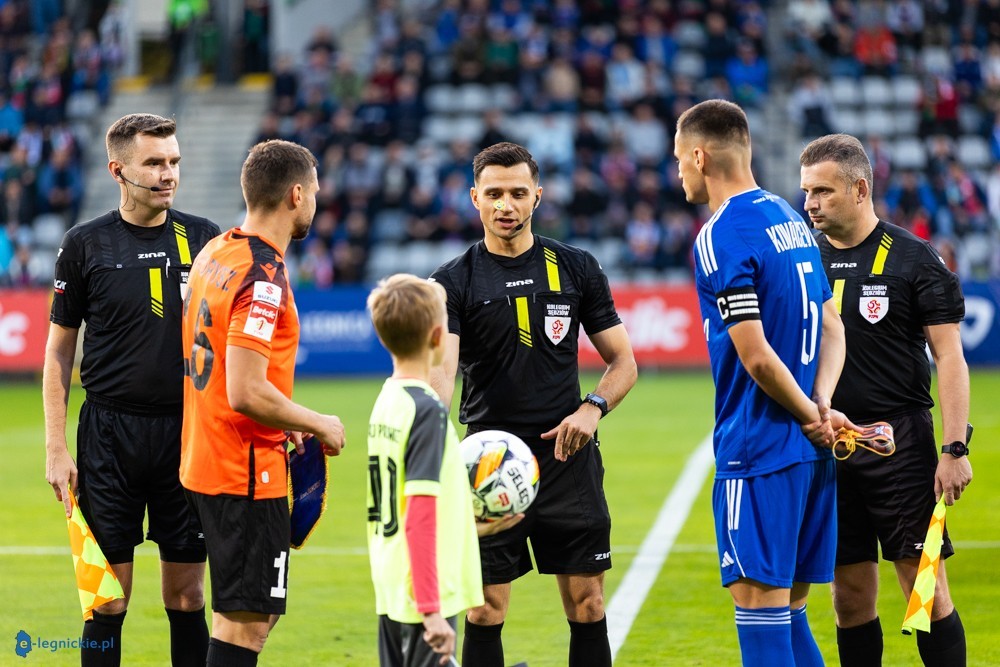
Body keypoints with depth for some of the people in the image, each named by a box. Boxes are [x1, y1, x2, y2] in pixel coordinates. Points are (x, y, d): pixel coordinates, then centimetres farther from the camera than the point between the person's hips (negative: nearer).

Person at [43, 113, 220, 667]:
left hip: (188, 429, 2)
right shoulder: (86, 244, 0)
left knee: (187, 593, 4)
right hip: (109, 430, -1)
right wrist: (55, 448, -2)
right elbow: (58, 350, 4)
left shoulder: (203, 239, 5)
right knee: (108, 596, 0)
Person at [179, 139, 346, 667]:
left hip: (202, 461, 9)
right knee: (246, 621, -4)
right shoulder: (264, 277, -20)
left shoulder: (212, 254, 9)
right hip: (248, 473, -9)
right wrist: (319, 425, -10)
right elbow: (246, 393, -25)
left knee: (256, 612, 18)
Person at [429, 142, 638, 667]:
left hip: (568, 456, 1)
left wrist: (592, 408, -11)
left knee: (587, 607, 2)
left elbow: (623, 361, 9)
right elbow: (442, 368, -14)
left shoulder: (576, 268, 6)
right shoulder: (455, 282, 0)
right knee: (485, 611, -1)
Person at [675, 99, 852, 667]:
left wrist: (812, 416, -4)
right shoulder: (791, 219, 14)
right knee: (789, 611, 12)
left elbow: (758, 357, -18)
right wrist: (820, 409, 0)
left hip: (758, 450, -8)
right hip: (812, 452, 8)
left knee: (760, 603, -7)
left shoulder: (721, 237, -13)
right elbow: (833, 329, 15)